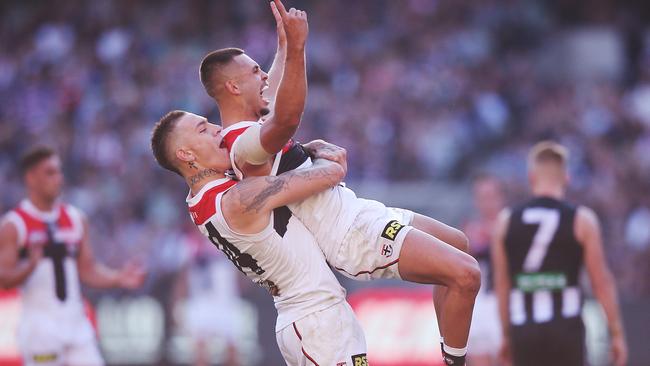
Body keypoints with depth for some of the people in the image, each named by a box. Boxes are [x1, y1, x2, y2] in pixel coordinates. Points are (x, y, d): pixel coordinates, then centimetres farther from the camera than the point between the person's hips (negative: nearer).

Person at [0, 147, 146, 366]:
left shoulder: (75, 219, 11)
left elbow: (88, 270, 15)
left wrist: (117, 279, -2)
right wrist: (31, 265, -29)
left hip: (76, 322, 5)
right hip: (41, 325, -5)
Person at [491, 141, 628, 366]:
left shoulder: (506, 220, 6)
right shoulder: (582, 220, -1)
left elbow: (501, 284, 9)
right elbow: (602, 282, -1)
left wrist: (507, 335, 17)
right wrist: (617, 334, 5)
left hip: (523, 329, 2)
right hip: (565, 328, -2)